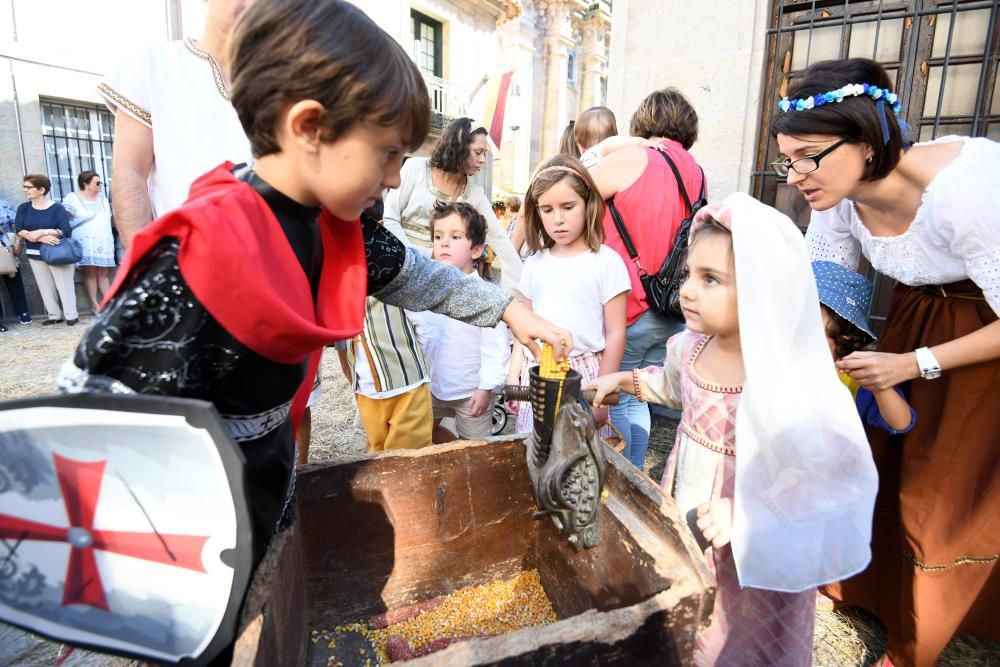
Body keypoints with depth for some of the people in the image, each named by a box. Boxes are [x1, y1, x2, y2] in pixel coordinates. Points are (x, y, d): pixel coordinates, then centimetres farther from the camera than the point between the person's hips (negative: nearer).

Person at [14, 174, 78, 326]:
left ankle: (71, 315, 7)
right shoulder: (23, 208, 5)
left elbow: (65, 231, -16)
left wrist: (41, 232, -21)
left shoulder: (57, 208, -8)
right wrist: (40, 238, -19)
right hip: (35, 254, 5)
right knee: (46, 287, 9)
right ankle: (55, 315, 17)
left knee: (64, 285, 0)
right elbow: (19, 230, -5)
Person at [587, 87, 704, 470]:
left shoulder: (631, 159, -9)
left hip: (628, 311, -7)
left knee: (614, 403, 7)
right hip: (673, 315, 7)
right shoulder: (696, 173, 12)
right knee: (636, 401, 18)